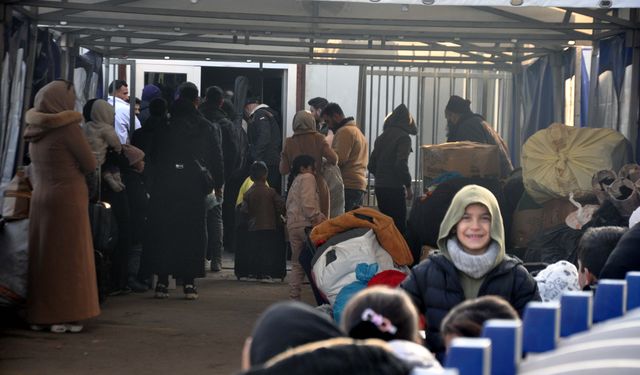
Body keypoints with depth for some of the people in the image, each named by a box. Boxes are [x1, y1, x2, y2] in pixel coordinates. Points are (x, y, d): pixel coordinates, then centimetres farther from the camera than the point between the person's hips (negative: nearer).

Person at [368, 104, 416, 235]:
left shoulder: (381, 137, 14)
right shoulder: (404, 137, -8)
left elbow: (371, 165, 15)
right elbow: (401, 164, -17)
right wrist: (408, 186, -7)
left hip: (379, 187, 8)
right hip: (394, 188, -8)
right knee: (399, 227, -7)